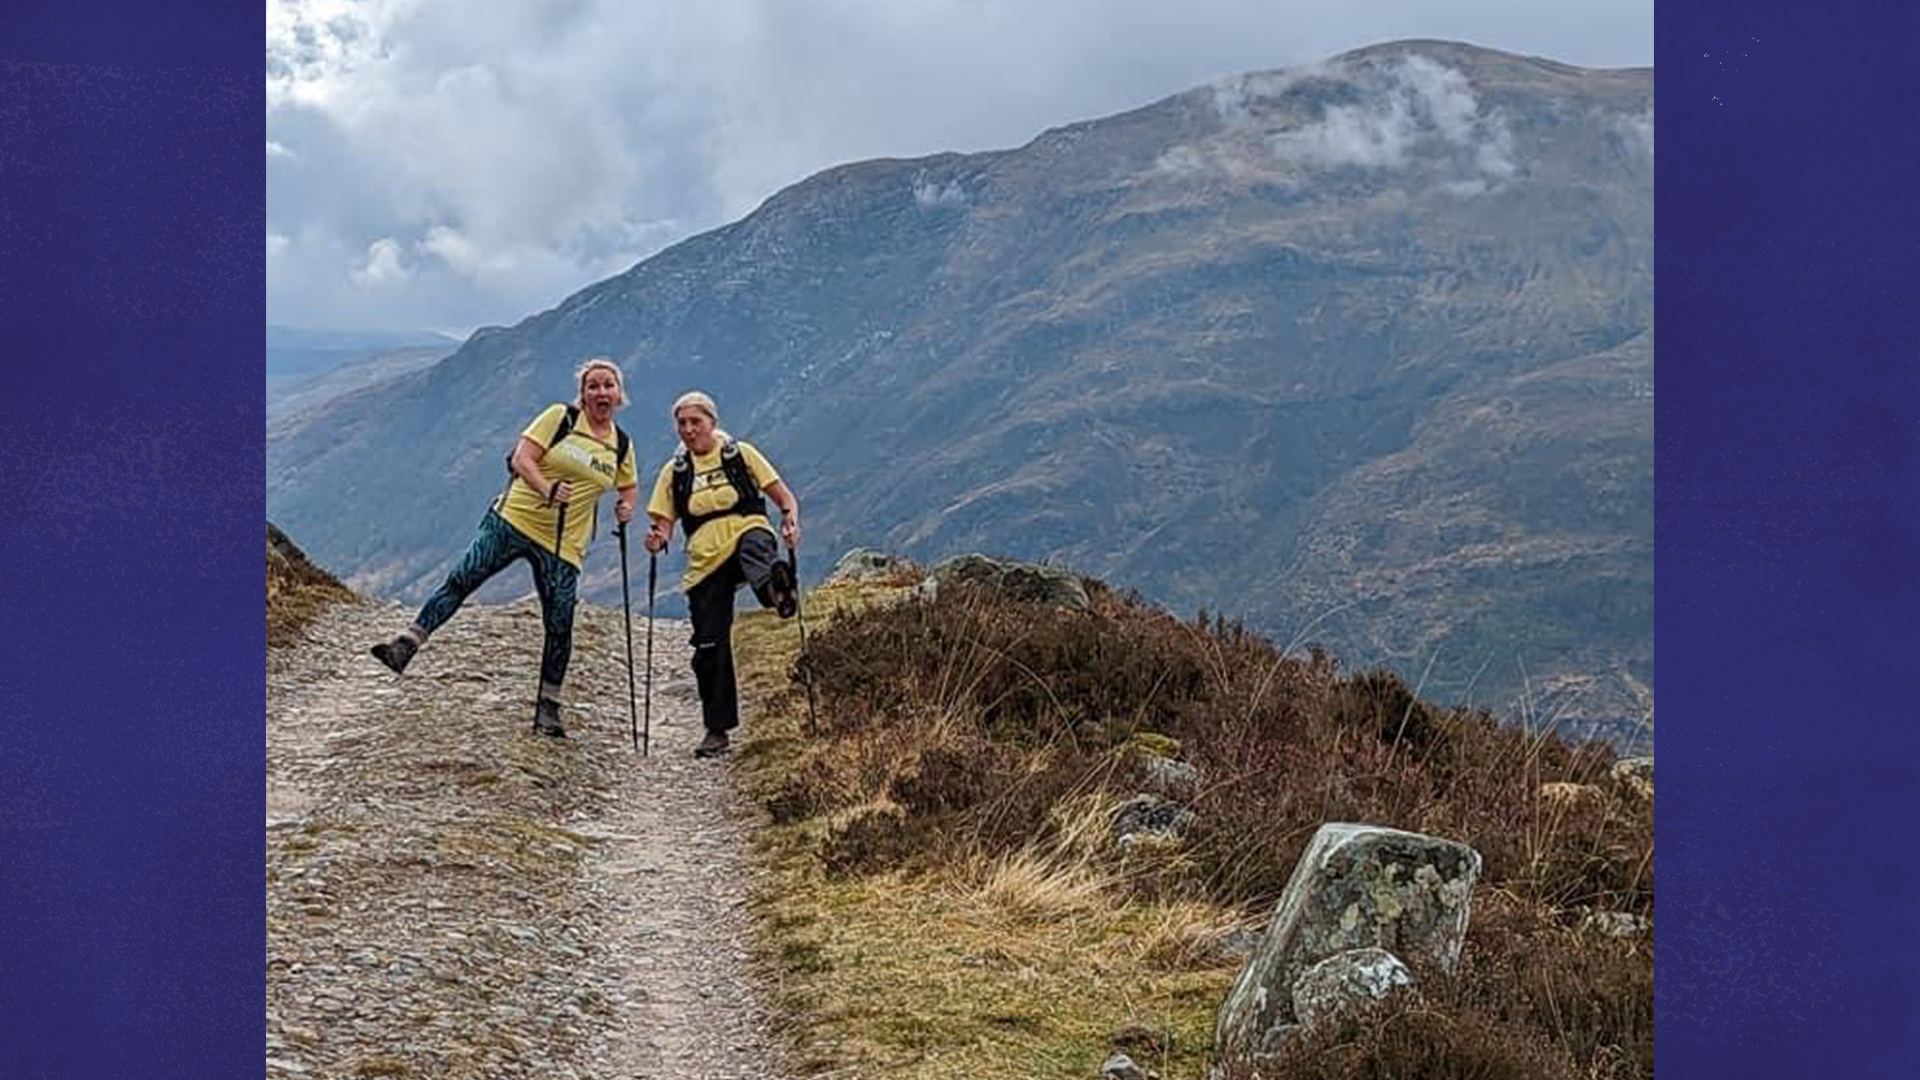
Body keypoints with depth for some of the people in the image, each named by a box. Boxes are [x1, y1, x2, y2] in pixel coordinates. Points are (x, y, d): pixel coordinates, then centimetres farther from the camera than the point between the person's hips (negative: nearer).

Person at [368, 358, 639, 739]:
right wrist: (548, 490, -26)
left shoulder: (621, 445, 8)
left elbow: (628, 486, 25)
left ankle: (548, 710, 12)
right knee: (461, 579, -13)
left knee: (560, 628, 1)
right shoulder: (560, 417, -3)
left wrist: (626, 506, 2)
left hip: (563, 546, 3)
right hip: (513, 520, -2)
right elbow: (522, 458, -9)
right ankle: (406, 646, -9)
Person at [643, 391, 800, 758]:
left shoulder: (740, 454, 10)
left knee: (754, 545, -41)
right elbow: (663, 523, 13)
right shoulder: (674, 471, 15)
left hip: (747, 533, -2)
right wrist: (657, 540, -11)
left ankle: (778, 588, -74)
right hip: (705, 560, 2)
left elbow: (784, 497, 9)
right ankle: (717, 731, 11)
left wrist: (790, 522, -13)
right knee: (709, 646, 0)